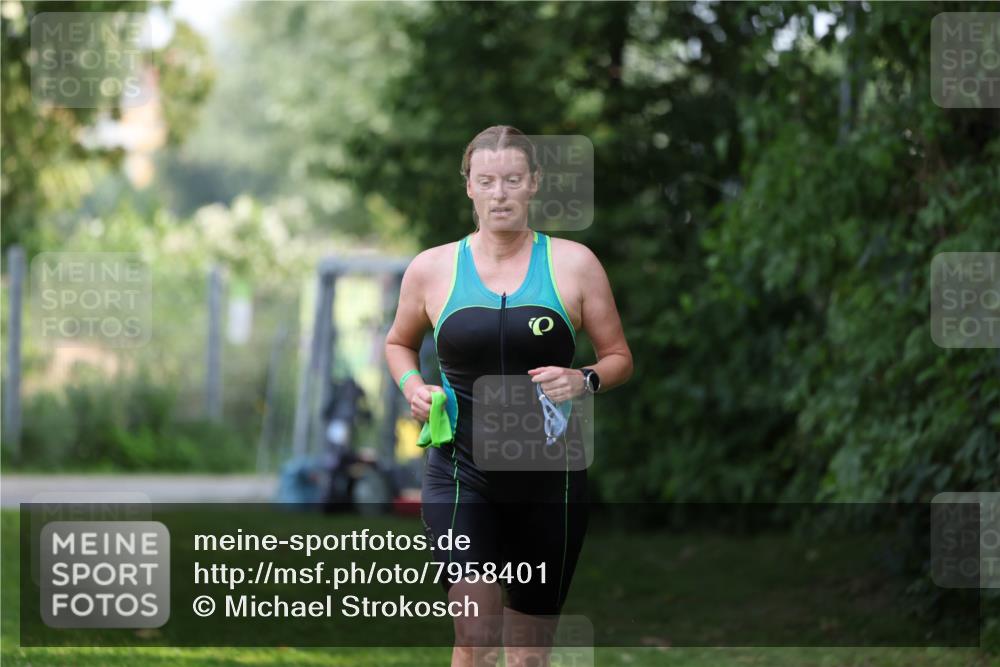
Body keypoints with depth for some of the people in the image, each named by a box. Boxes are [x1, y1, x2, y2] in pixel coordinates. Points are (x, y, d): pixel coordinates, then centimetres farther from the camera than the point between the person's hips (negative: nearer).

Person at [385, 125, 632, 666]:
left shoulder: (574, 264, 1)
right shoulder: (431, 269, 3)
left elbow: (619, 357, 8)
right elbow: (399, 343, 21)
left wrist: (585, 380, -13)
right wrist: (412, 387, 0)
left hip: (549, 479, 1)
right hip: (461, 474, -1)